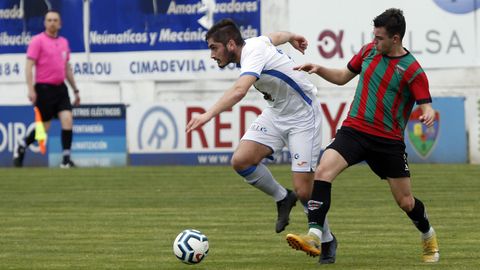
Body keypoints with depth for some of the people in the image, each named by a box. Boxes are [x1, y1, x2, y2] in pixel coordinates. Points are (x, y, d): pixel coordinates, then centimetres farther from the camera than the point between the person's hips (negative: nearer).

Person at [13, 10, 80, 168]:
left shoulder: (64, 42, 13)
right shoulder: (38, 41, -6)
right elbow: (29, 66, -10)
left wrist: (75, 90, 21)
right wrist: (31, 89, -19)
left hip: (60, 88, 5)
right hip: (44, 88, -5)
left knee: (67, 119, -11)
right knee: (44, 127, 0)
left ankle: (66, 159, -9)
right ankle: (21, 147, 24)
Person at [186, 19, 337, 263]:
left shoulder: (254, 53, -28)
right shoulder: (253, 44, -2)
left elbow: (239, 90, -48)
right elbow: (276, 37, 22)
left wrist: (208, 115, -60)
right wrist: (291, 37, 45)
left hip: (302, 116, -8)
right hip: (276, 113, 9)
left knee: (304, 191, -11)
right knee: (241, 160, -14)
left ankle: (327, 241, 15)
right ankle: (282, 198, 11)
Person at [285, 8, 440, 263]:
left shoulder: (412, 70, -9)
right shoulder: (369, 51, 5)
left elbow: (426, 106, -12)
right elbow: (343, 77, 20)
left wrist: (428, 115, -36)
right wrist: (319, 69, 4)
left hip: (389, 141, -3)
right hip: (354, 130, 3)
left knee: (406, 202, 5)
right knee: (323, 171, -23)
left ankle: (429, 238, 37)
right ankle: (314, 237, -31)